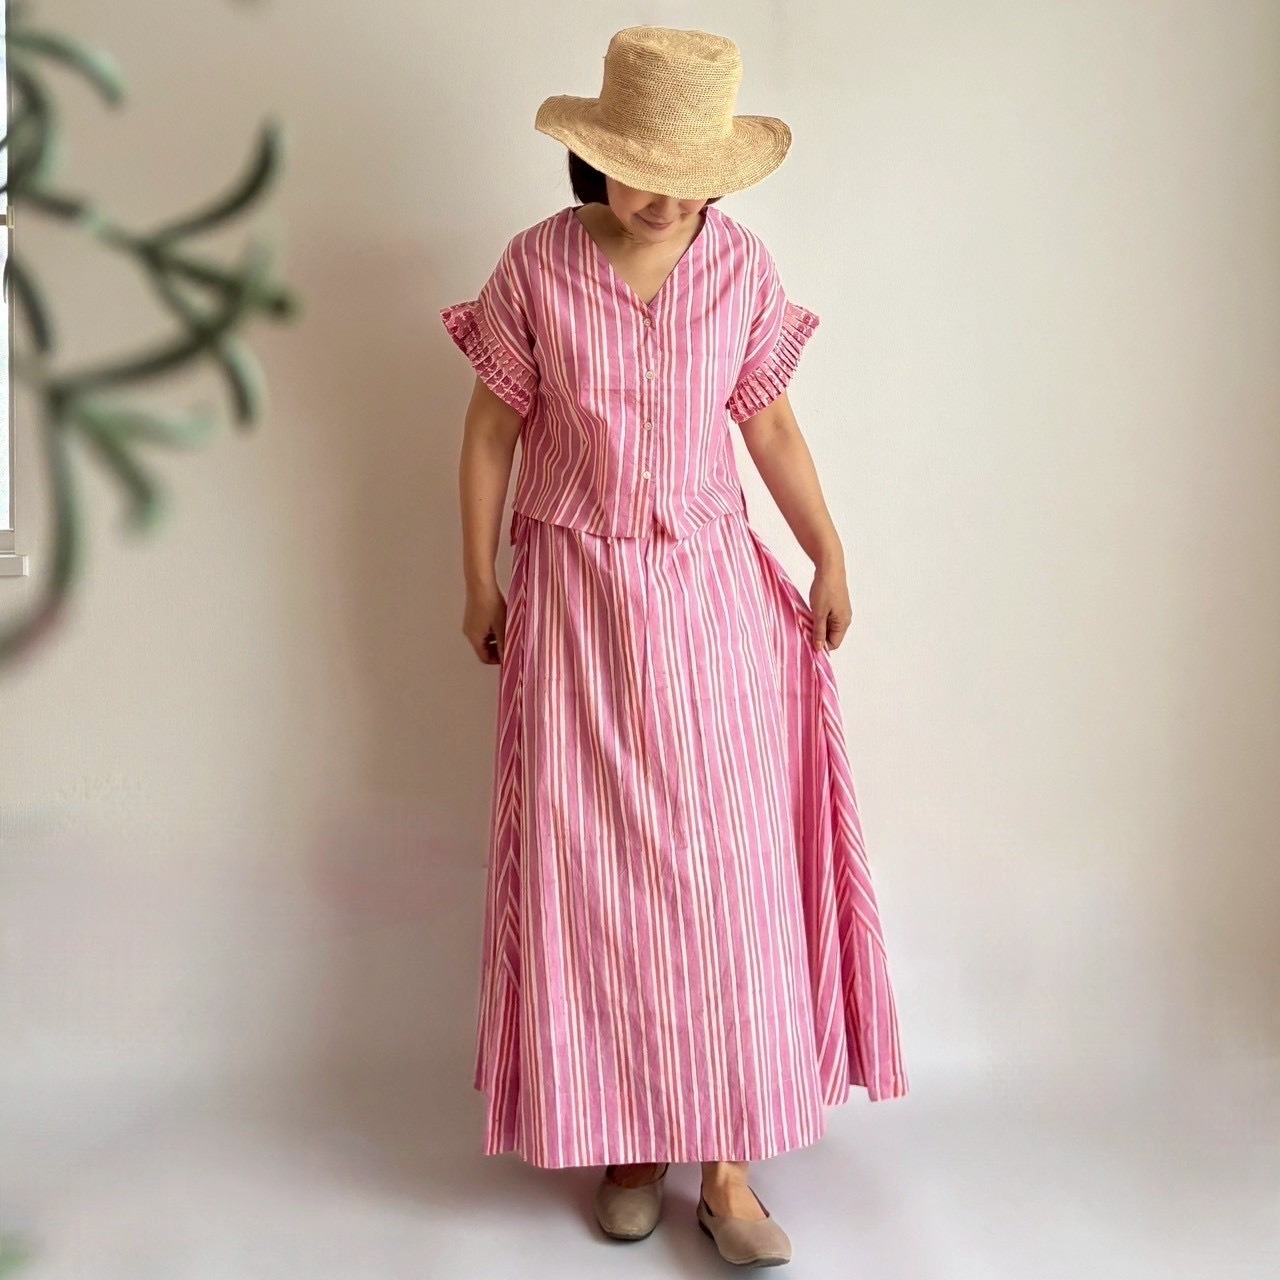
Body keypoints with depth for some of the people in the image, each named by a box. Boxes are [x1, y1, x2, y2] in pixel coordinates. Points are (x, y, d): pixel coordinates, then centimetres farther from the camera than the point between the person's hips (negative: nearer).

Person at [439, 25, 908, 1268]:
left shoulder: (742, 267, -1)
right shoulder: (537, 266, -5)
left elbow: (770, 424, 8)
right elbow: (492, 429, 2)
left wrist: (829, 554, 8)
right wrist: (480, 583, 3)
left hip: (711, 593, 1)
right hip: (575, 600, -1)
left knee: (724, 863, -1)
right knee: (591, 861, 3)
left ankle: (726, 1162, 9)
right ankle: (624, 1136, 20)